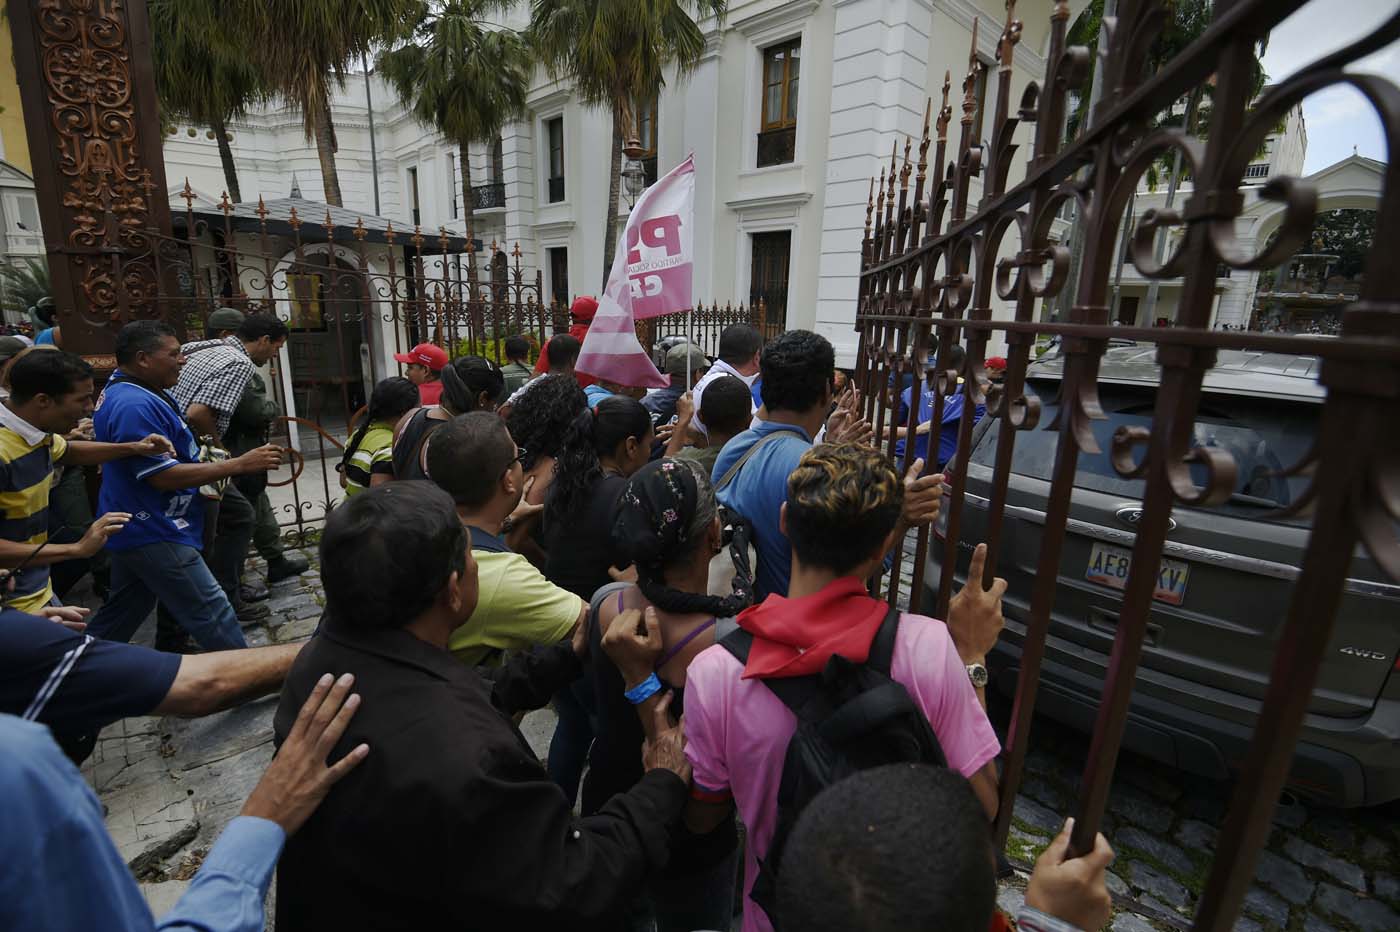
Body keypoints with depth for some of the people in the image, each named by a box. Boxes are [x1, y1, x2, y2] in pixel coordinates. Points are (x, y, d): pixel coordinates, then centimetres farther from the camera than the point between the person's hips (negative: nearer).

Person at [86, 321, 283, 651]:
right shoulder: (135, 405, -24)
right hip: (153, 535, -11)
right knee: (212, 613, -5)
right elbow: (164, 477, -26)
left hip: (135, 530, 11)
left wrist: (207, 465, 14)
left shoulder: (123, 391, 11)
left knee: (124, 611, 24)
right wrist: (240, 464, -25)